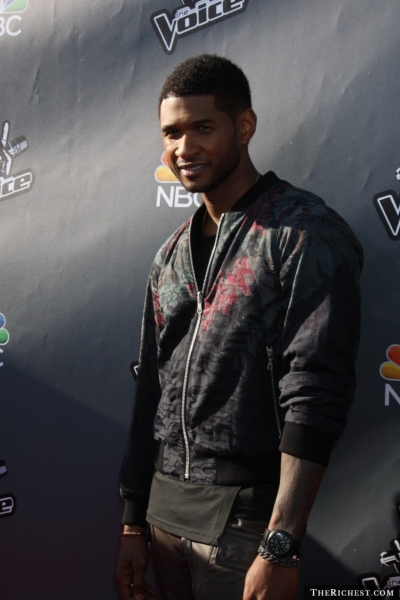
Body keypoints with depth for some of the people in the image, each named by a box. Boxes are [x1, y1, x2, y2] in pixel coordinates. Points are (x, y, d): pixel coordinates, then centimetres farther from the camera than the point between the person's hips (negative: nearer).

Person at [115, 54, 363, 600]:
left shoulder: (305, 233, -10)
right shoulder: (173, 254, 11)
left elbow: (316, 394, -17)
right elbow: (152, 392, 13)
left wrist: (281, 546, -22)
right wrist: (133, 524, 13)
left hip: (245, 515, -6)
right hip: (165, 508, 6)